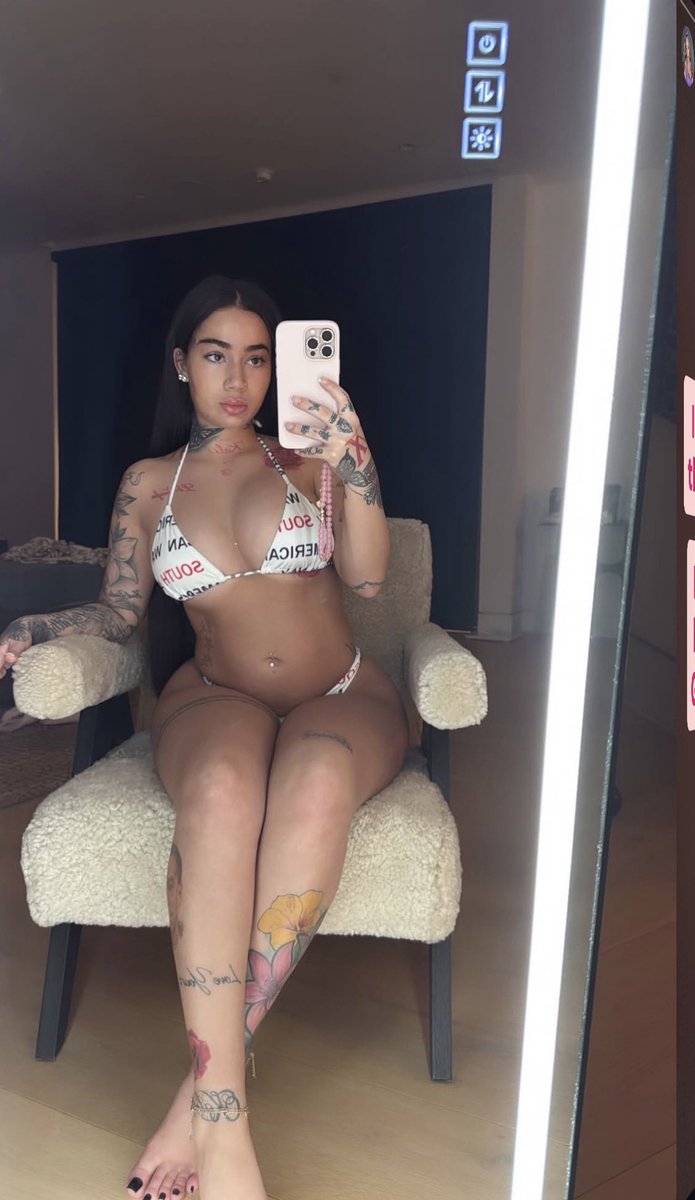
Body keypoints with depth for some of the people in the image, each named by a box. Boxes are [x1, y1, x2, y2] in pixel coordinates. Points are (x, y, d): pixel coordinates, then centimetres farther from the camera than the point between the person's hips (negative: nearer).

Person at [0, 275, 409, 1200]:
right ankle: (224, 1123, -33)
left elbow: (367, 577, -5)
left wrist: (355, 465, -20)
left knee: (315, 785, -38)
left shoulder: (308, 456, 9)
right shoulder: (149, 484, 13)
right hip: (216, 696, 0)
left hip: (344, 700, 0)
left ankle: (203, 1092, -27)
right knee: (222, 786, -38)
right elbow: (119, 612, 10)